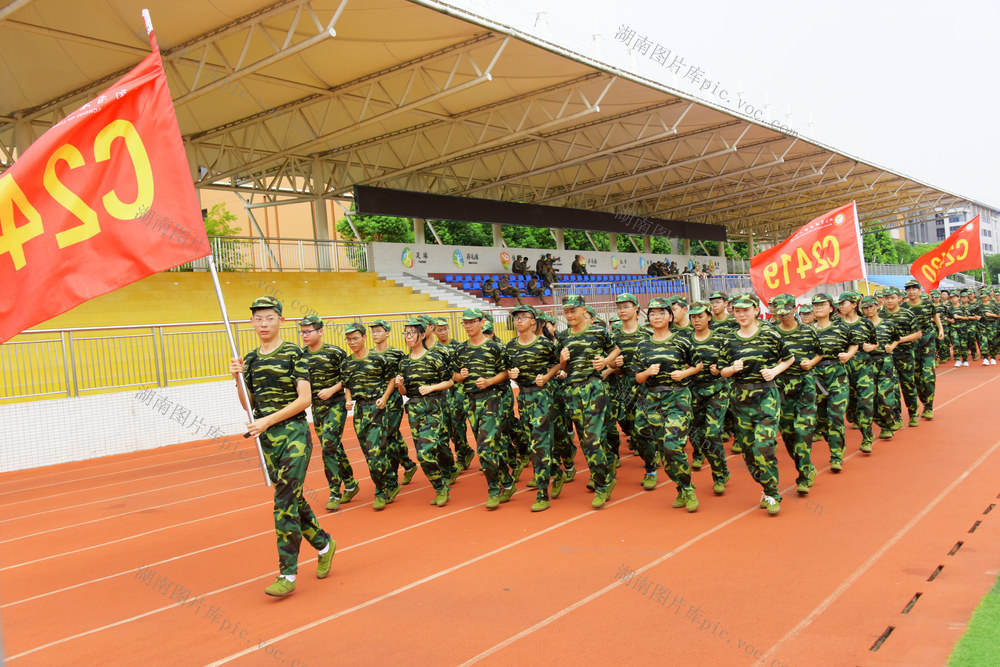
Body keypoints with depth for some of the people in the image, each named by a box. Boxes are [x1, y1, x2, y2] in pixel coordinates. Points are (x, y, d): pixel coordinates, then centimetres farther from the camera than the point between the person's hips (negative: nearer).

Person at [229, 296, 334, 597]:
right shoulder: (250, 360, 10)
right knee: (293, 498, 14)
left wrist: (268, 420, -16)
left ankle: (288, 574, -2)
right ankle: (324, 544, 34)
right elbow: (250, 405, 12)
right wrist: (238, 378, -4)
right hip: (267, 438, 6)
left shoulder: (294, 354, -6)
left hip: (294, 433, -6)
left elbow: (305, 399, -12)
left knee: (284, 502, -9)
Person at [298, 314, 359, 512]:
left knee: (329, 445, -13)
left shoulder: (335, 353, -10)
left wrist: (332, 390, -16)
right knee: (332, 447, 11)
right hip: (316, 406, 6)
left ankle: (335, 493, -5)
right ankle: (350, 485, 26)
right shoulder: (301, 356, 4)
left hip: (335, 404, -5)